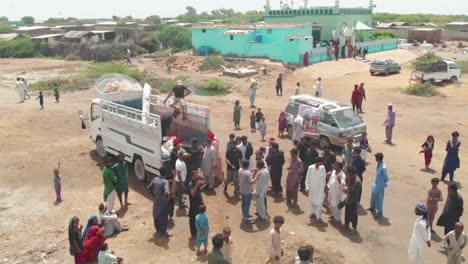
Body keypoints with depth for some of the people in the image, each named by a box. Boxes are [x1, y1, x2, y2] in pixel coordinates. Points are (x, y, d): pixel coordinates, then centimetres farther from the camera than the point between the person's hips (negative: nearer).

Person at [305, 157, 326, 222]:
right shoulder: (310, 168, -12)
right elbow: (307, 178, -7)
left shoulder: (322, 168, -8)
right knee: (312, 201, 14)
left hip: (320, 188, 0)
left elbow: (324, 177, 1)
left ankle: (319, 216, 9)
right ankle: (313, 213, 36)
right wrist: (307, 187, -13)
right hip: (312, 188, 0)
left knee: (319, 202, 0)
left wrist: (324, 186, 5)